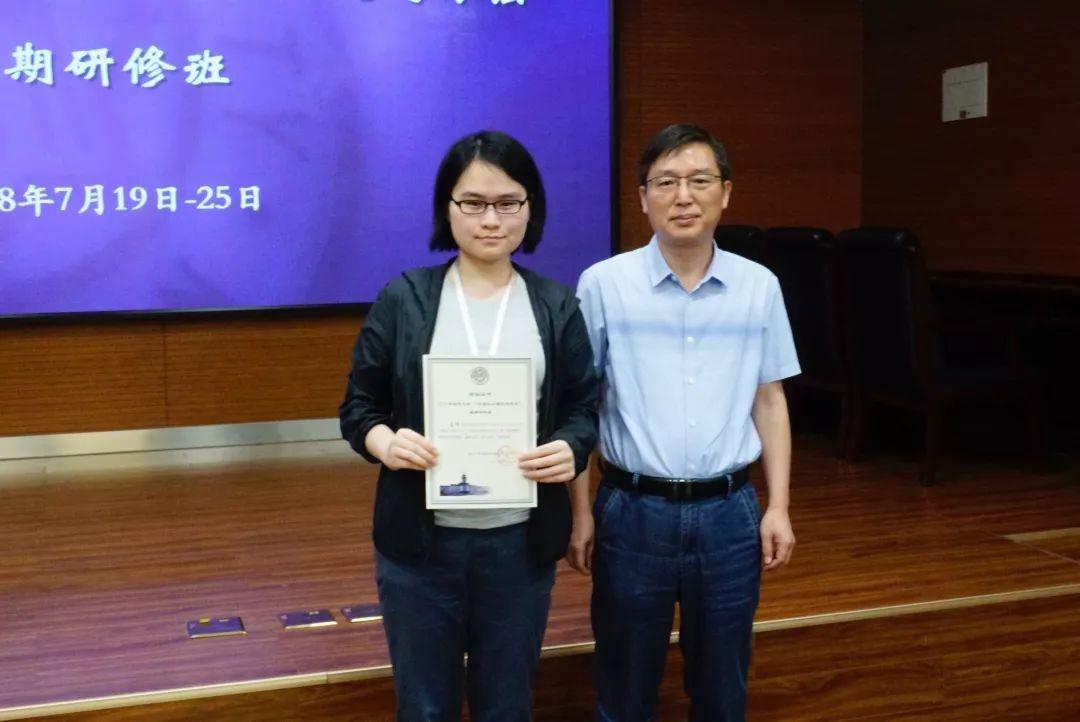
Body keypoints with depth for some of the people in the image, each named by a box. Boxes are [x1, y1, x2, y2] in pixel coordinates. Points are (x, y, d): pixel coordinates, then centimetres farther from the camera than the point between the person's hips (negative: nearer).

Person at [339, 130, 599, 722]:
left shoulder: (557, 306, 3)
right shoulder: (403, 298, -1)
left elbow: (584, 407, 5)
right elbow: (359, 405, 1)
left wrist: (572, 449, -17)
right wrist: (384, 441, -20)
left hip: (521, 541, 1)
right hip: (420, 539, -1)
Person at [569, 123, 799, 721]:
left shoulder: (759, 287, 1)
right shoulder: (603, 284, -6)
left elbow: (769, 401, 7)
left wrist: (778, 507, 4)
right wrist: (580, 511, -2)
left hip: (728, 512, 2)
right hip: (632, 511, -2)